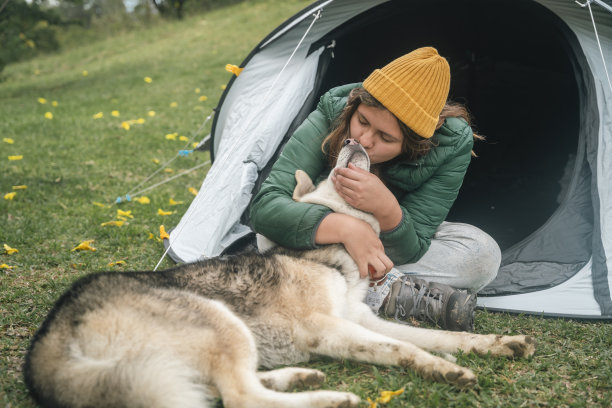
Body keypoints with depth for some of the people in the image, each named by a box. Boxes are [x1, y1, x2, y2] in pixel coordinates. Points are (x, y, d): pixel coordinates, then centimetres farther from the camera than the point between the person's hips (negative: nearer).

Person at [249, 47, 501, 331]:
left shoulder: (452, 145, -29)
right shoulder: (328, 120, -31)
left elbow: (408, 252, -27)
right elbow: (264, 206, -40)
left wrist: (387, 209, -50)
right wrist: (346, 228, -55)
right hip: (331, 245, 1)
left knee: (484, 254, -26)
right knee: (271, 236, -34)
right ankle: (396, 292, -34)